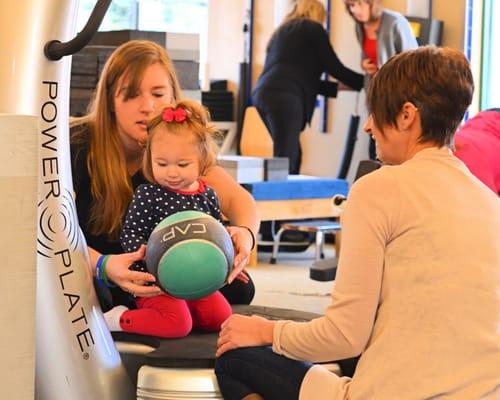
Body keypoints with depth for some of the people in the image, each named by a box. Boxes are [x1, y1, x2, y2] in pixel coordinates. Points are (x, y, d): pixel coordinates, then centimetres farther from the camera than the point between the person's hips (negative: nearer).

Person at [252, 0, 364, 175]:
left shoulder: (282, 32, 31)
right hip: (284, 97, -8)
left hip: (264, 94, 8)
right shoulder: (313, 29, 10)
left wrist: (341, 88, 33)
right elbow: (334, 68, 10)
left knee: (292, 156, 14)